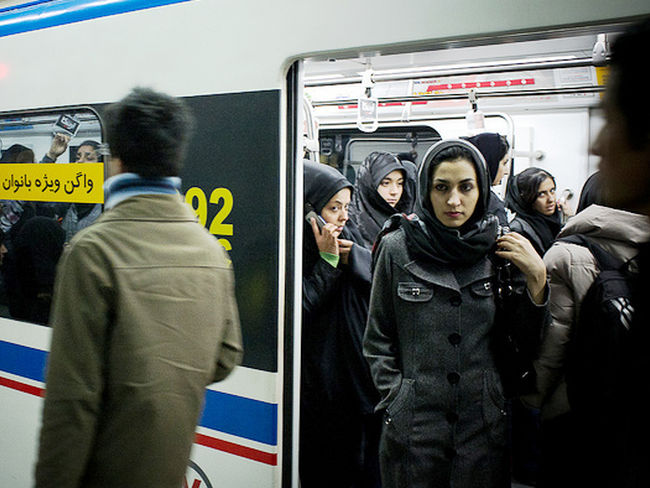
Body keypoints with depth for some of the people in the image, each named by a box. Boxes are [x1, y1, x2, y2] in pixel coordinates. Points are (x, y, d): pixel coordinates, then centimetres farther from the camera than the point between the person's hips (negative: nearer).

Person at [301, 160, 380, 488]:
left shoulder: (349, 235, 7)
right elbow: (302, 308, -18)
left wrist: (351, 255, -12)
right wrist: (328, 259, -18)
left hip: (358, 368, 5)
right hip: (319, 374, -5)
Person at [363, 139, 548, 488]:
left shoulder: (500, 249, 1)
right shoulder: (397, 248, -3)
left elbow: (526, 341, 5)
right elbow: (377, 339, 3)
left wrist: (536, 278, -8)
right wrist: (396, 401, -5)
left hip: (485, 424, 2)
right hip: (413, 424, -1)